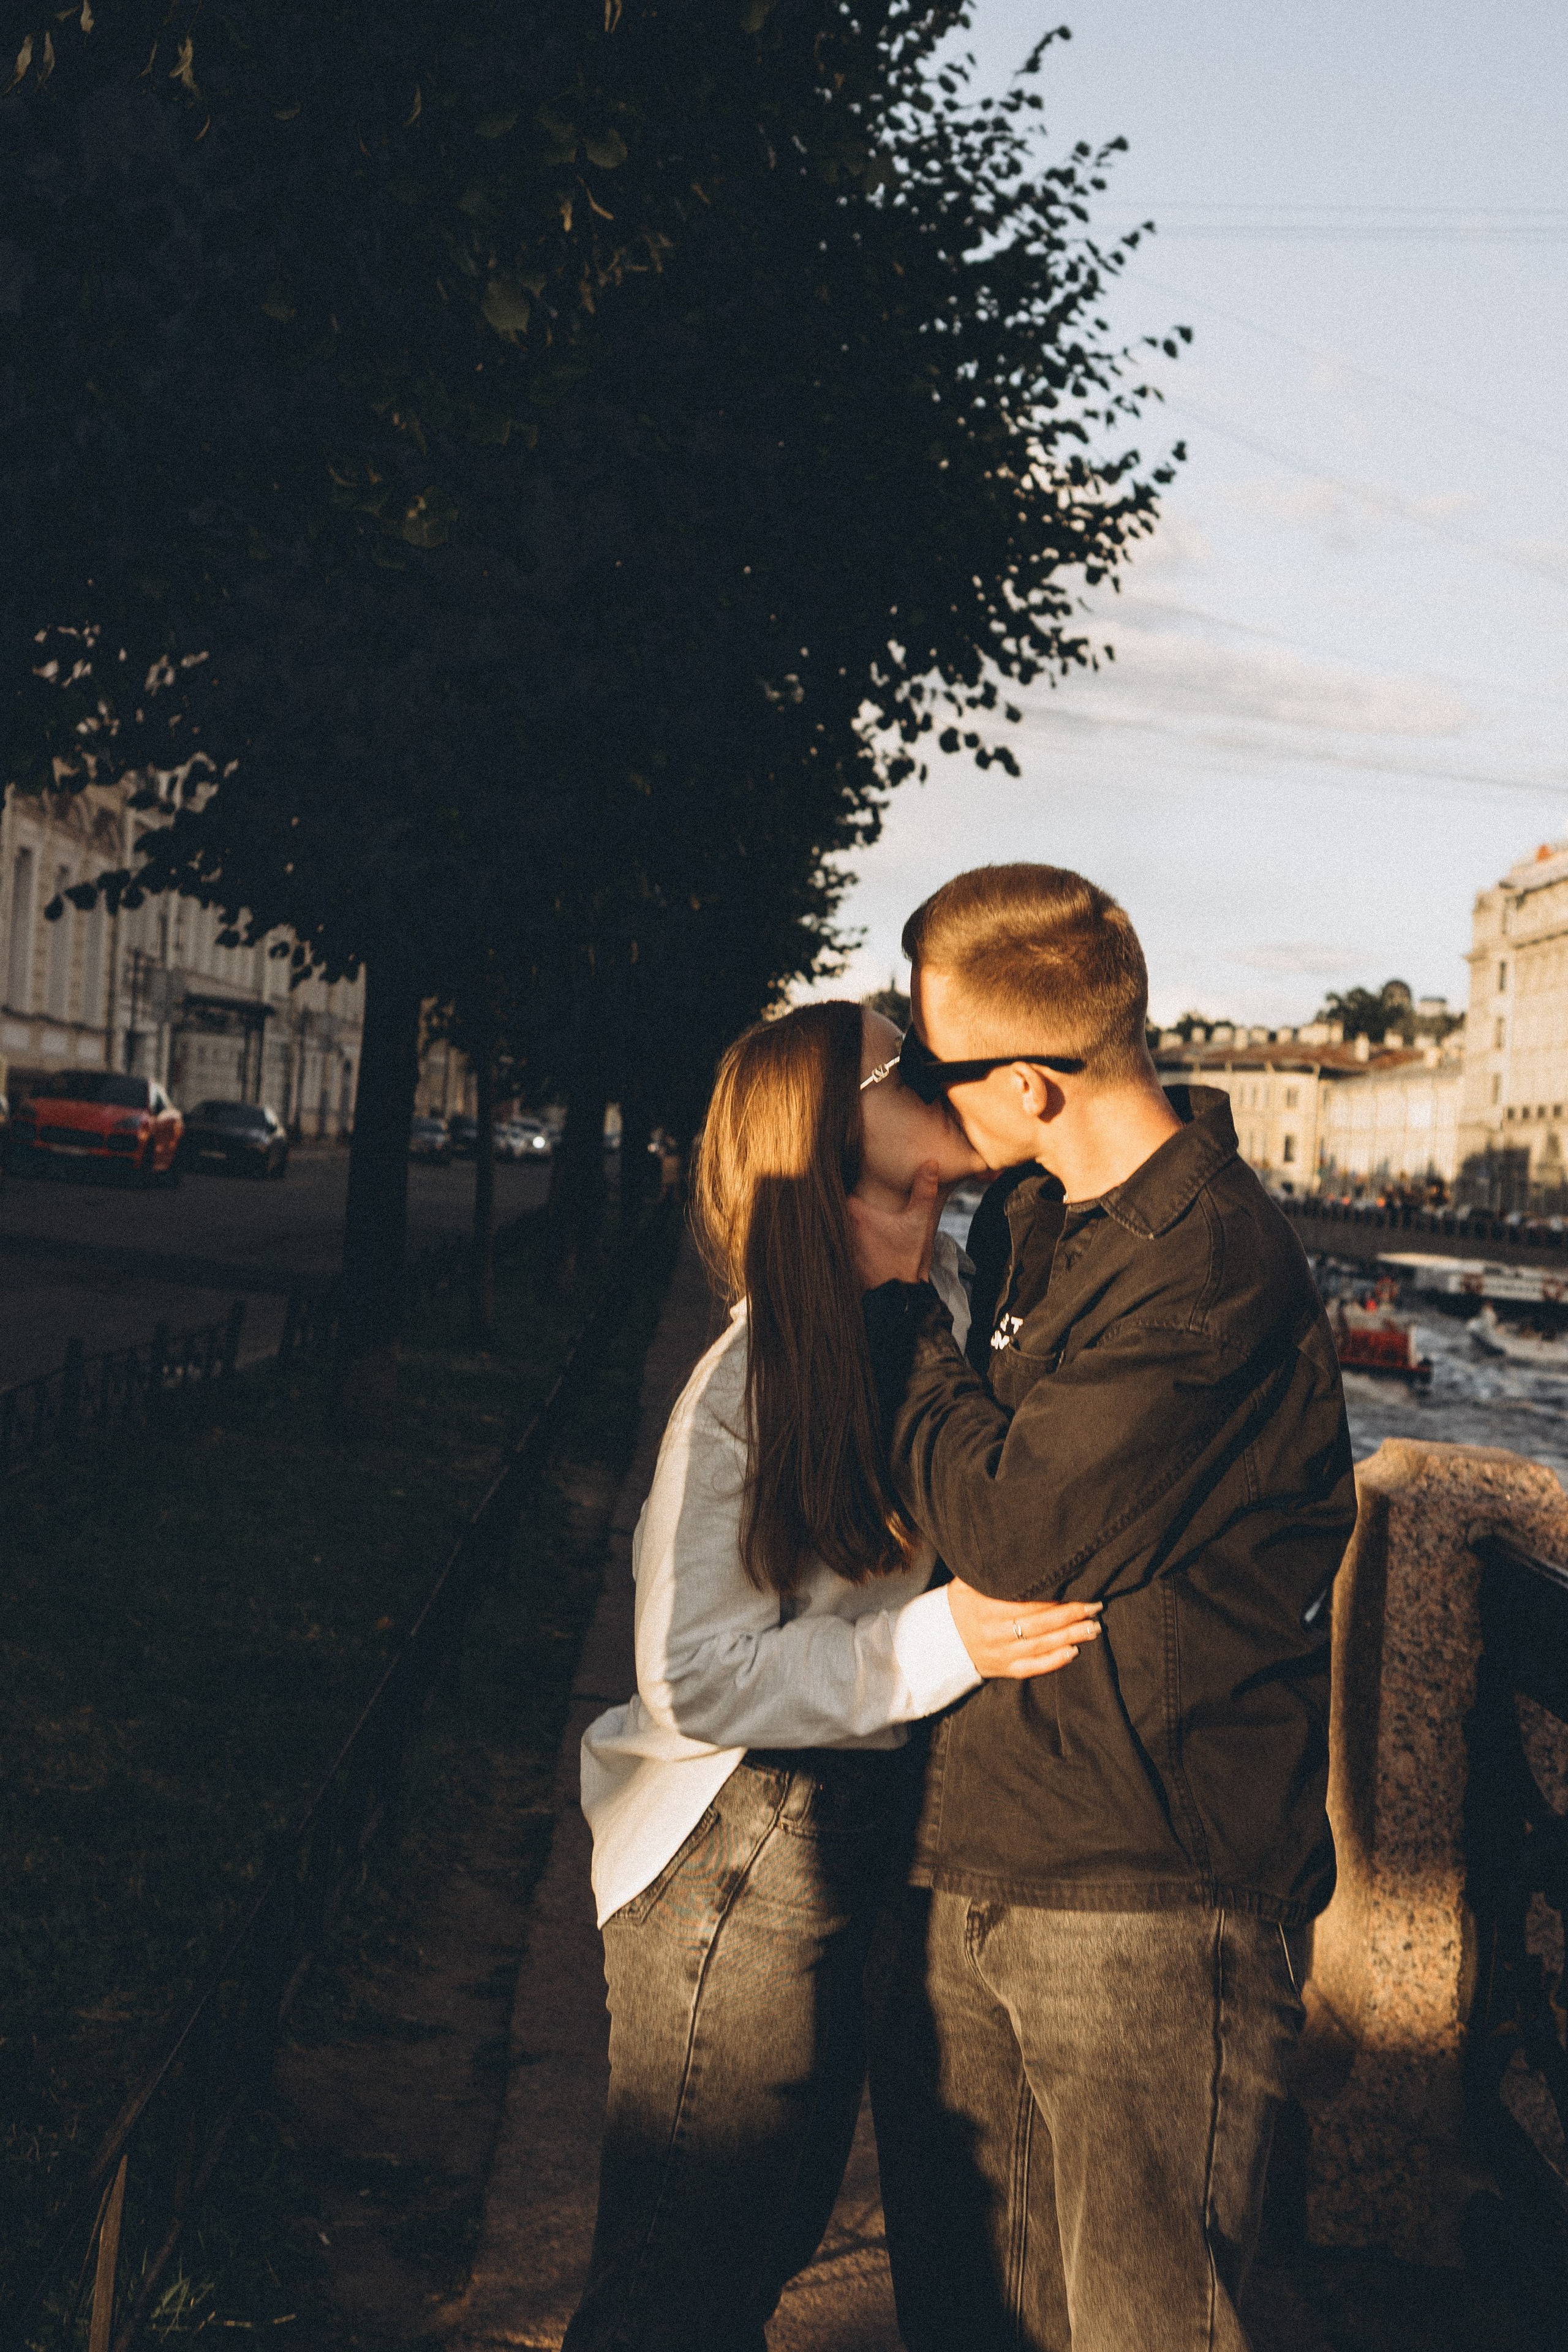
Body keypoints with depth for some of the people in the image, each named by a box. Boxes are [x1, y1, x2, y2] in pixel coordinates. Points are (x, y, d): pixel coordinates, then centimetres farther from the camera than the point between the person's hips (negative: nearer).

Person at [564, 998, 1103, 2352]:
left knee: (776, 2231, 24)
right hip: (738, 1858, -7)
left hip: (865, 1835, 7)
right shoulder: (753, 1380, -22)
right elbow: (693, 1681, -22)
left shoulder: (950, 1293, 0)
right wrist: (943, 1642, -28)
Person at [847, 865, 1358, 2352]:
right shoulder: (1027, 1216, 9)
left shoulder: (1212, 1262, -19)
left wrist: (896, 1302, -9)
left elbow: (1015, 1534, -20)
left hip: (1147, 1904, -8)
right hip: (968, 1864, 8)